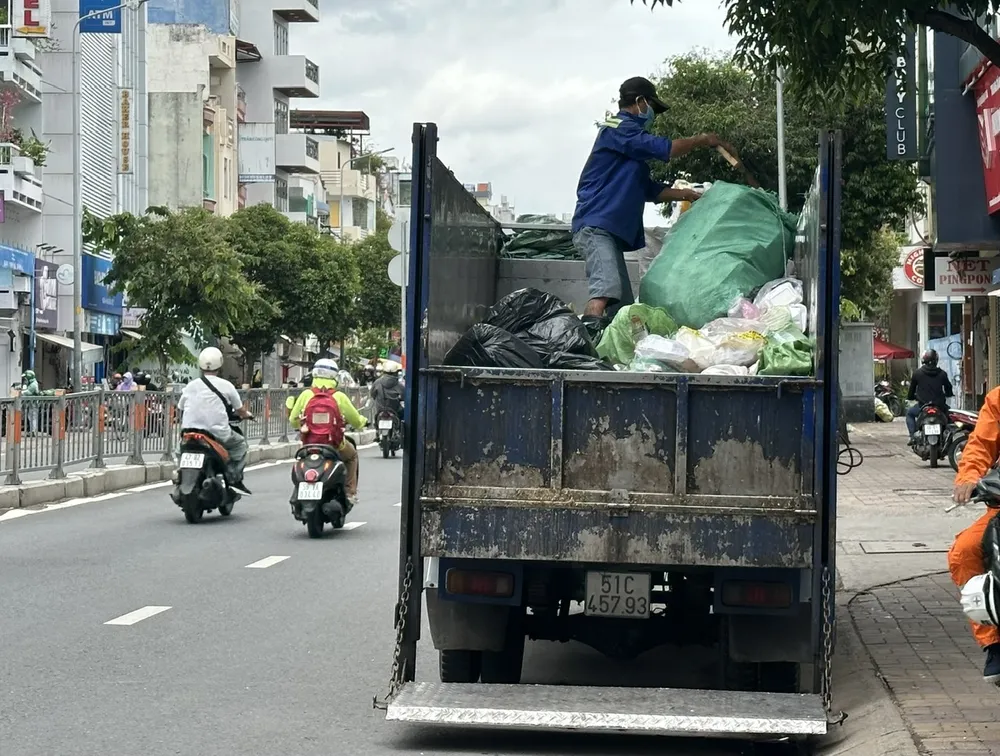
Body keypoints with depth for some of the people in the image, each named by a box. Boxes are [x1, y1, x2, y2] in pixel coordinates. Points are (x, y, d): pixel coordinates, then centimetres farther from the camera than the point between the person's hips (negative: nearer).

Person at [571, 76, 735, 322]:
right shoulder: (617, 129, -4)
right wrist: (702, 140, 1)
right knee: (606, 289, -30)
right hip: (595, 227, -11)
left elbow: (649, 190, 32)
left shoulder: (632, 149, 27)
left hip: (611, 231, 11)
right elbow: (665, 149, -13)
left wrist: (687, 195, 24)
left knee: (624, 306, 2)